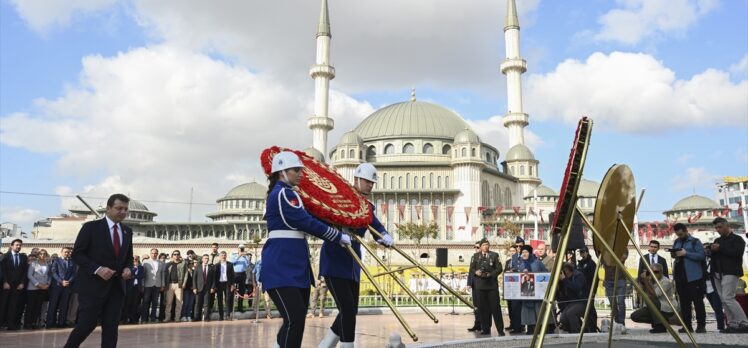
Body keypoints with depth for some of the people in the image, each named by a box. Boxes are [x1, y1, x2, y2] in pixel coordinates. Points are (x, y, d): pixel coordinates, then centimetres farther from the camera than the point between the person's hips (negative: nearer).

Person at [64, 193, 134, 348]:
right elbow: (77, 254, -7)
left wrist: (127, 268, -3)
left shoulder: (127, 231, 12)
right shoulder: (91, 227, -5)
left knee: (111, 327, 3)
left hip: (116, 286, 5)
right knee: (86, 325, -6)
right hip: (93, 285, -5)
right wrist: (97, 269, -19)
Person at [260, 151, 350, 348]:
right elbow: (307, 223, -16)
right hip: (281, 266, -10)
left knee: (298, 317, 10)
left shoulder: (283, 193, 21)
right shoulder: (283, 193, -11)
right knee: (294, 318, -16)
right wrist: (339, 237, -8)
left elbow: (302, 222, 30)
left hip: (295, 265, 10)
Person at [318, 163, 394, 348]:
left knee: (350, 311, 11)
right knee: (348, 310, -12)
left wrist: (386, 238, -25)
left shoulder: (367, 207, 10)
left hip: (352, 263, 8)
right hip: (334, 262, -7)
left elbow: (378, 228, -2)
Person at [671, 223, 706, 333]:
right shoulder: (676, 242, 16)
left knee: (698, 301, -1)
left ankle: (701, 325, 4)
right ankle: (687, 325, 12)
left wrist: (686, 253, -18)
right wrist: (674, 254, -1)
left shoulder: (695, 241, -1)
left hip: (693, 276, -6)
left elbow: (702, 255, -12)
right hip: (680, 276, 6)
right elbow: (673, 254, 22)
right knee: (684, 302, 8)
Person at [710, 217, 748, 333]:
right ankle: (733, 324, 5)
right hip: (718, 273, 7)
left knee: (728, 298, -16)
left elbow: (737, 252, -16)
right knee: (723, 300, 2)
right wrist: (711, 249, -1)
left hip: (730, 272, -7)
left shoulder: (737, 239, 1)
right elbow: (713, 255, 20)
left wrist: (721, 248, -15)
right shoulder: (717, 240, 20)